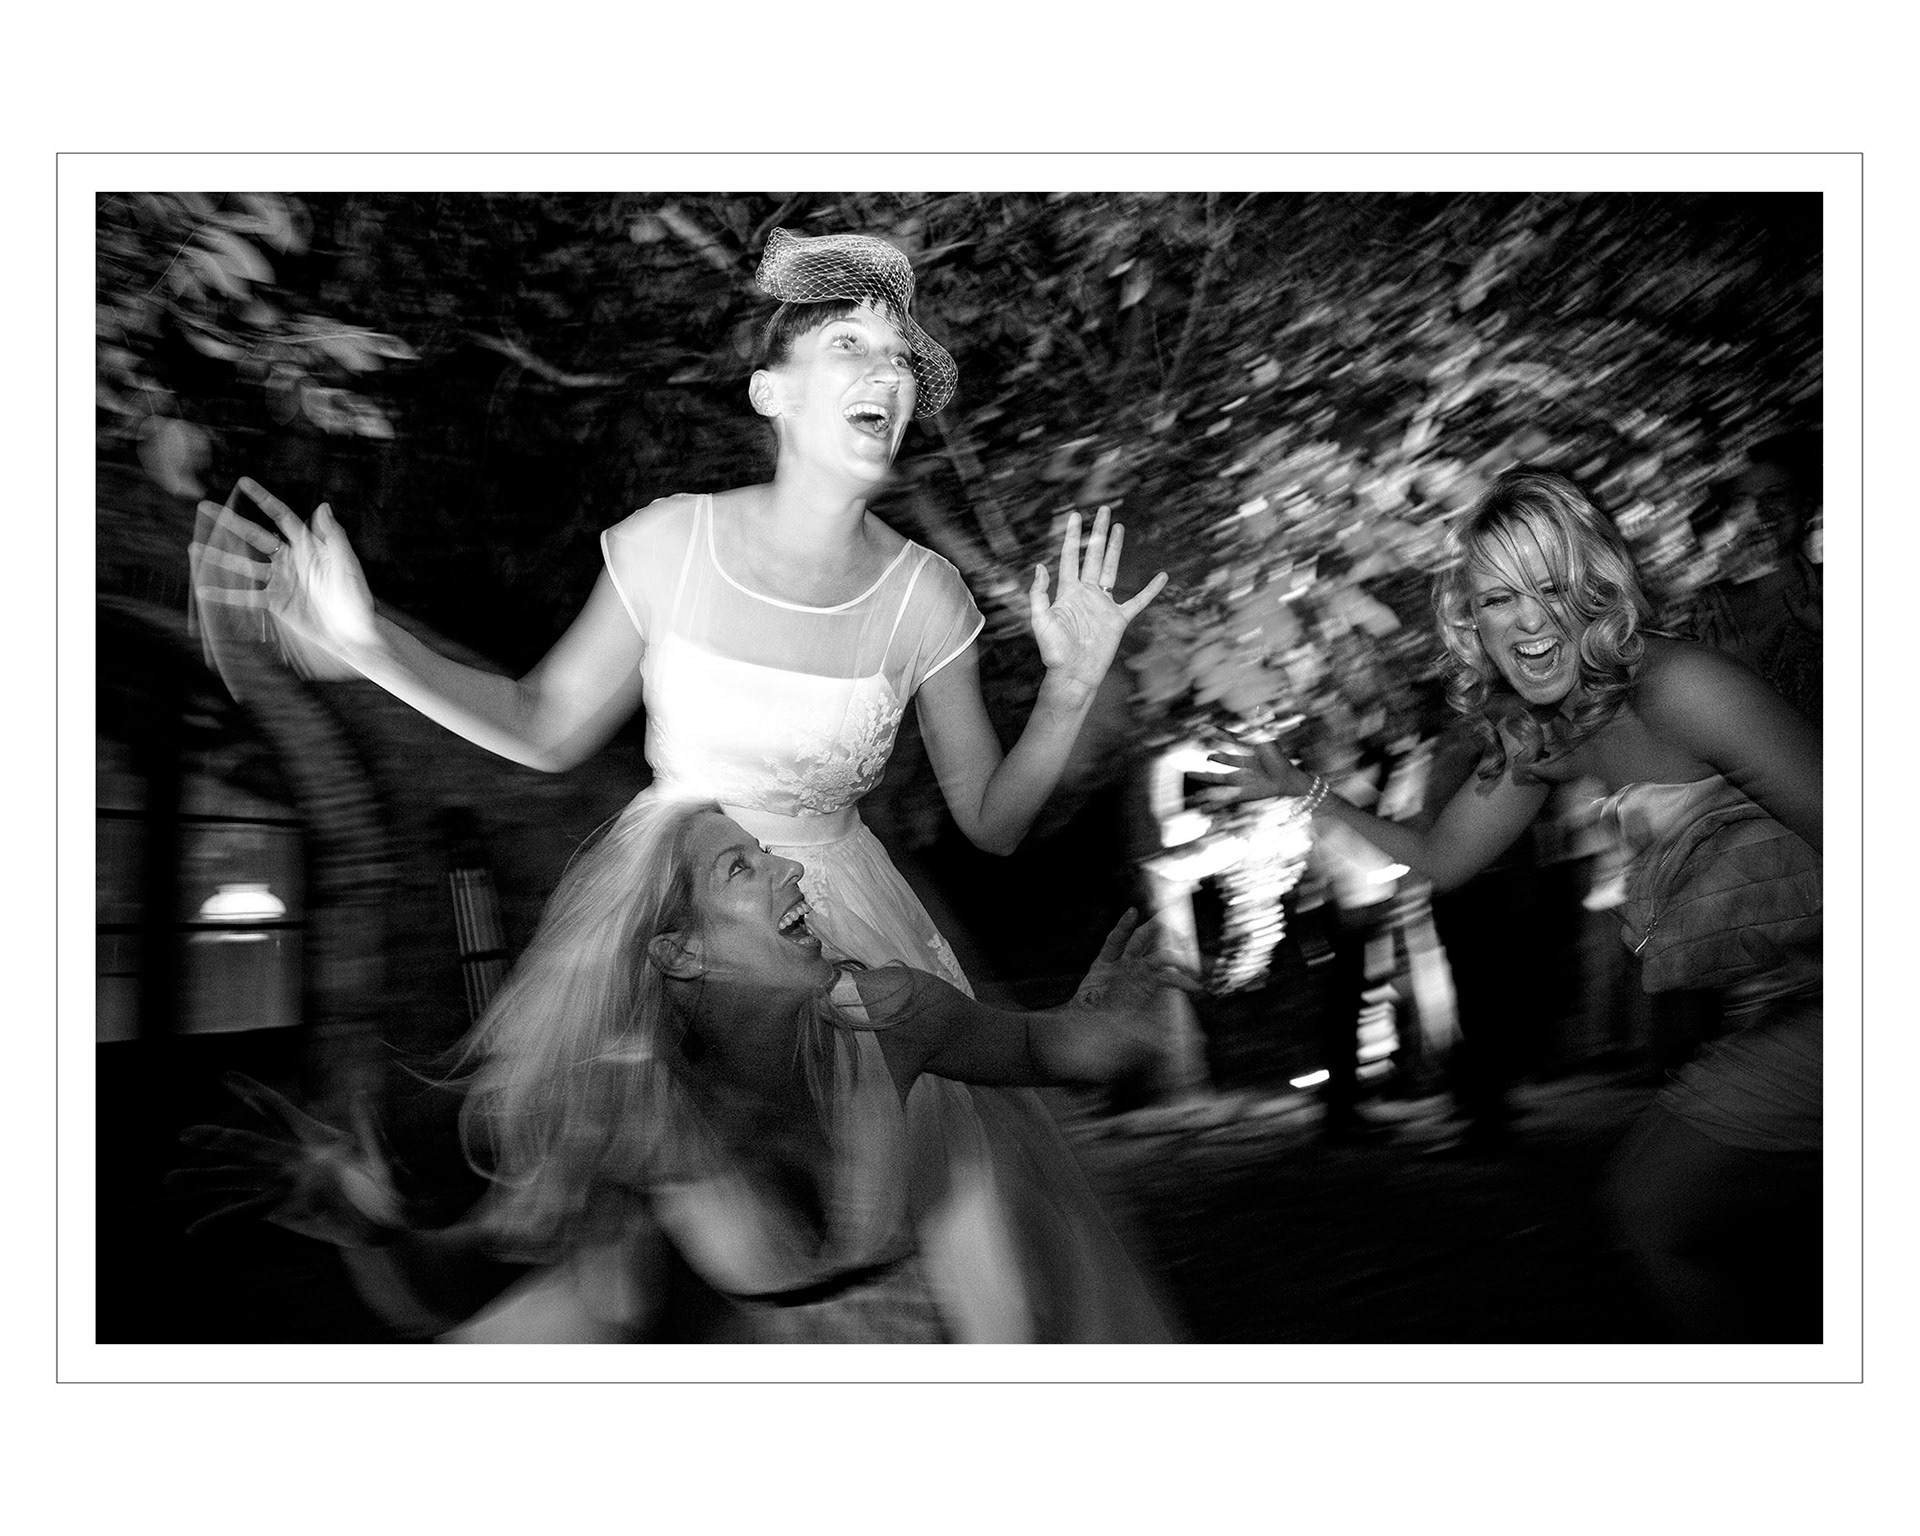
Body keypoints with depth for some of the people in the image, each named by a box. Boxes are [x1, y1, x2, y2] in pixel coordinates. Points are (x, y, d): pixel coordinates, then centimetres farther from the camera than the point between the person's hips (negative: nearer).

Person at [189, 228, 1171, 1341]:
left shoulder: (925, 597, -9)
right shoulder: (670, 543, -9)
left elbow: (995, 823, 1)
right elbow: (549, 726, 3)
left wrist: (1073, 688, -13)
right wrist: (368, 642, -9)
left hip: (846, 936, 0)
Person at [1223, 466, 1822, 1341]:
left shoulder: (1676, 688, -21)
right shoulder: (1538, 737, 4)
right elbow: (1439, 860, 16)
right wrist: (1303, 793, 12)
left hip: (1821, 997, -7)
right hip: (1772, 1009, 7)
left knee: (1651, 1203, 0)